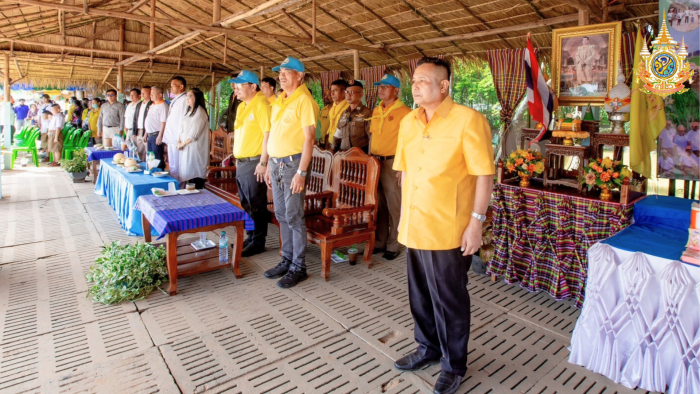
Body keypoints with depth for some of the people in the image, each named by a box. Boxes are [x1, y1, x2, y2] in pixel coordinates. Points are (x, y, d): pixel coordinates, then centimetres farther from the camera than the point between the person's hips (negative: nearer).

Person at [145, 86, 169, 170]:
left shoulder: (162, 105, -11)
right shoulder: (152, 105, 17)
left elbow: (163, 122, -18)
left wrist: (160, 136, -22)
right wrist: (146, 133, 20)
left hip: (156, 135, -9)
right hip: (150, 135, 9)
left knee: (158, 158, -5)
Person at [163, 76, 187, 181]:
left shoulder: (184, 100, -12)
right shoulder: (174, 100, 19)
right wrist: (167, 137, 16)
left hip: (178, 139, -10)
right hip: (171, 139, 10)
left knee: (177, 167, -5)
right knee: (172, 165, 14)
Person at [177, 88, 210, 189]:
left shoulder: (200, 112, -11)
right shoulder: (188, 111, 17)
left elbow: (194, 134, -15)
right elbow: (181, 128, 17)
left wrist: (182, 144, -6)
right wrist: (179, 142, 2)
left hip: (195, 149, -8)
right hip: (185, 148, 8)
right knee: (188, 172, 9)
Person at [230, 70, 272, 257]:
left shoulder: (261, 105, -13)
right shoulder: (242, 106, 16)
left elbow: (268, 134, -20)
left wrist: (263, 162, -22)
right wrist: (237, 158, 17)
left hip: (255, 162, -9)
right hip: (241, 162, 9)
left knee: (256, 205, 0)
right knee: (246, 204, 16)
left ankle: (258, 242, 11)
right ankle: (250, 238, 28)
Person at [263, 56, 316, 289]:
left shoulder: (304, 99, -9)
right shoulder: (279, 100, 16)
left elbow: (309, 137, -15)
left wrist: (301, 172, -20)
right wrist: (270, 166, 17)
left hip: (293, 163, -8)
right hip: (276, 163, 8)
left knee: (294, 217, -3)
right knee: (281, 215, 13)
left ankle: (298, 267, 9)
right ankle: (287, 260, 25)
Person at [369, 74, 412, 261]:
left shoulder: (404, 112, -7)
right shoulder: (376, 111, 15)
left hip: (392, 162, -7)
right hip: (375, 161, 7)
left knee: (394, 206, 0)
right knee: (378, 204, 13)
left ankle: (393, 246, 12)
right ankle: (379, 242, 25)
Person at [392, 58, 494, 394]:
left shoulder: (467, 120, -10)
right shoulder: (408, 122, 9)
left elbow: (484, 175, -12)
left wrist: (476, 221, -16)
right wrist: (403, 215, 13)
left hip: (448, 230, -6)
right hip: (413, 227, 6)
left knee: (449, 300, 8)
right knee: (420, 295, 19)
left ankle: (454, 365, 30)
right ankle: (428, 348, 42)